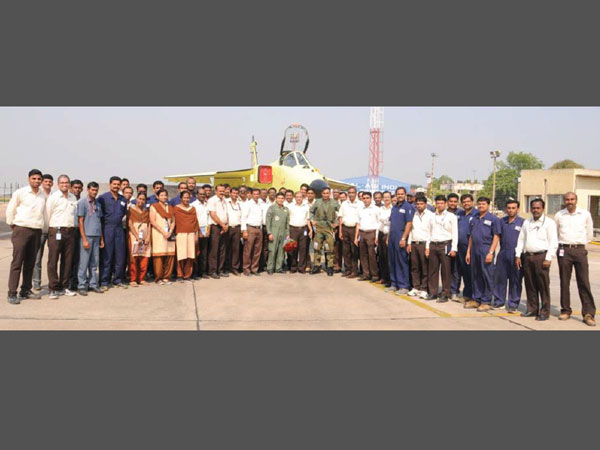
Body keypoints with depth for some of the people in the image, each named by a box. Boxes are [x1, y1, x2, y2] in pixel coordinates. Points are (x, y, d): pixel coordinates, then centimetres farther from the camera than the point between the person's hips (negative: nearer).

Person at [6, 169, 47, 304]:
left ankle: (26, 290, 18)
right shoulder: (20, 193, -2)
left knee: (30, 263, 9)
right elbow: (10, 210, 3)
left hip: (37, 231, 4)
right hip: (22, 229, -4)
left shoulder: (43, 195, 10)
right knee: (17, 262, -6)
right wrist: (12, 225, 6)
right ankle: (12, 293, -4)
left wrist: (44, 226, 16)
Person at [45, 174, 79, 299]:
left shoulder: (73, 198, 13)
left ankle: (65, 287, 16)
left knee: (67, 261, 7)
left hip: (70, 231, 5)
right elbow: (48, 214, -1)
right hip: (56, 231, -5)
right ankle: (53, 289, 1)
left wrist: (73, 228, 11)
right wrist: (52, 229, 1)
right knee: (53, 261, -3)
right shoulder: (53, 197, -2)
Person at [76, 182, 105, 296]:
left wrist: (102, 238, 14)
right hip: (87, 236, -6)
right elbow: (80, 221, -6)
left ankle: (93, 284, 16)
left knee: (94, 263, 9)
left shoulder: (98, 204, 15)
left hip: (96, 236, 6)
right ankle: (81, 286, 4)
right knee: (84, 262, -2)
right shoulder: (82, 202, -2)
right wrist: (84, 239, -12)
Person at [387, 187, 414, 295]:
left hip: (400, 237, -7)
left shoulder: (408, 207, -7)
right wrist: (388, 237, 15)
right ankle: (394, 284, 19)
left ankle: (404, 286, 5)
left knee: (402, 262, -3)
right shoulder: (394, 207, 16)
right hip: (392, 237, 7)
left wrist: (403, 238, -18)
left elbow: (409, 224, -13)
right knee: (392, 261, 10)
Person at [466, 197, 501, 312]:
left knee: (487, 277, -1)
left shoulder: (493, 219, -3)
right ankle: (476, 299, 20)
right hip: (474, 250, 6)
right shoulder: (474, 219, 16)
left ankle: (486, 302, 5)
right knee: (475, 276, 11)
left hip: (486, 250, -6)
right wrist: (468, 252, 13)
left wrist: (490, 253, -15)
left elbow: (496, 237, -7)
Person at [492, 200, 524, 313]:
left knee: (515, 281, 3)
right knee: (499, 278, 8)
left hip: (516, 255, -3)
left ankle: (513, 304, 13)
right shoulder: (502, 221, 9)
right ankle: (499, 301, 20)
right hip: (503, 254, 3)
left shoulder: (523, 222, -1)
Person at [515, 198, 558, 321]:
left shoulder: (549, 222, 0)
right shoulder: (526, 223, 17)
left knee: (543, 285, -4)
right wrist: (518, 255, 10)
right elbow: (521, 239, 18)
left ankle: (545, 311, 4)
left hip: (541, 256, -5)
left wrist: (548, 258, -12)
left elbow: (553, 242, -5)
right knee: (530, 285, 9)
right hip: (527, 256, 5)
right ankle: (532, 309, 19)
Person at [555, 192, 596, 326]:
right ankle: (566, 310, 14)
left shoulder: (585, 214, 4)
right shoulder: (559, 215, 6)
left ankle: (588, 313, -2)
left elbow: (589, 233, 15)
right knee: (564, 282, 5)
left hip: (580, 250, -1)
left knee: (584, 282, -4)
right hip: (564, 250, 1)